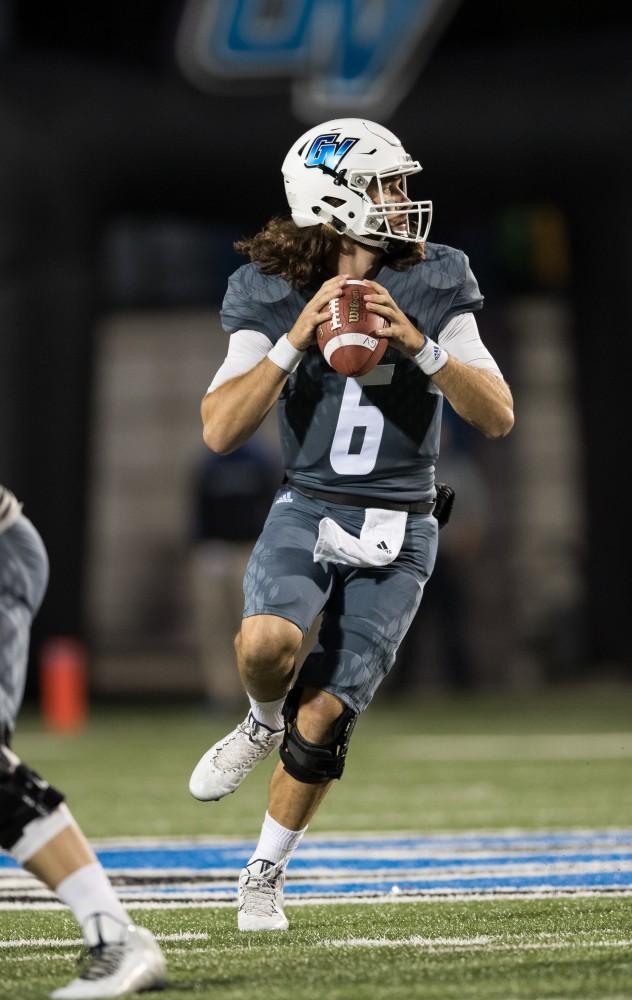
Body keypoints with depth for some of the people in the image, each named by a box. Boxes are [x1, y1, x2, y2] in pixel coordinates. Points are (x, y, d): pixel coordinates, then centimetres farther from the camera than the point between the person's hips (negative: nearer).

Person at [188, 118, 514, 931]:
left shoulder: (433, 287, -3)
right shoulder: (272, 299, -4)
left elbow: (497, 416, -7)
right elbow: (220, 431, -13)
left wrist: (417, 345, -22)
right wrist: (298, 338, -23)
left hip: (396, 536, 1)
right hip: (306, 513, -1)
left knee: (322, 721, -4)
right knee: (267, 641, -32)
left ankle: (263, 878, 18)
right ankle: (263, 723, 4)